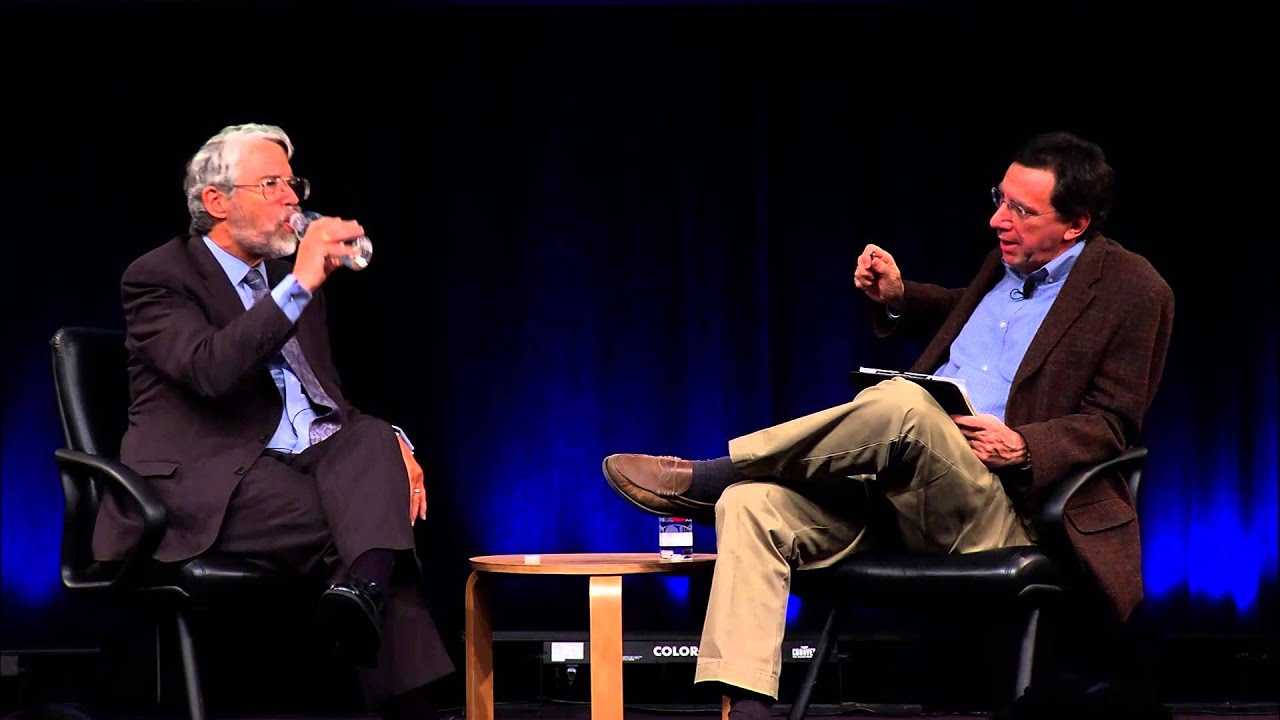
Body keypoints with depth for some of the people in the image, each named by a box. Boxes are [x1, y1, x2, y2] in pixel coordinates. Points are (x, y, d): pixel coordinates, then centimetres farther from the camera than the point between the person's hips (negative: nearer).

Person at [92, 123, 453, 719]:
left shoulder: (292, 282, 24)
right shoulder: (158, 279, 1)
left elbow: (331, 402, 25)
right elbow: (212, 371, -19)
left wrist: (388, 444, 2)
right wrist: (300, 284, -21)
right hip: (211, 486, -7)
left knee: (374, 438, -26)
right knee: (366, 523, -28)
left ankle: (364, 583, -51)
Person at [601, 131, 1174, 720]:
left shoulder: (1133, 291, -1)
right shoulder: (1010, 256, 18)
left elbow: (1110, 423, -2)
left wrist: (1023, 447, -19)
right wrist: (899, 298, 18)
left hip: (999, 510, -7)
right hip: (898, 490, 7)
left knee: (903, 401, -36)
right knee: (750, 504, -19)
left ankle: (703, 478, -19)